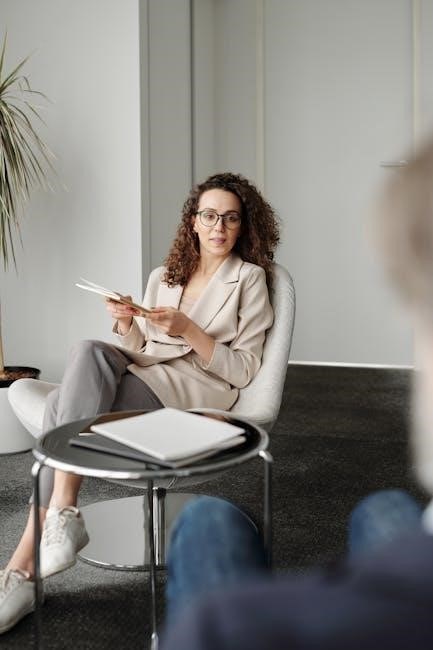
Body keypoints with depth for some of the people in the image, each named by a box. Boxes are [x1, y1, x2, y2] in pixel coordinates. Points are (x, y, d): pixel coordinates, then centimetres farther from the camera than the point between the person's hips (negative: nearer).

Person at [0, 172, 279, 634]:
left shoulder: (249, 278, 6)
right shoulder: (163, 276, 21)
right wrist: (126, 326, -3)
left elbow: (242, 370, -1)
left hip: (194, 393, -5)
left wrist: (188, 330, -14)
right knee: (73, 386, -29)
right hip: (146, 381, 5)